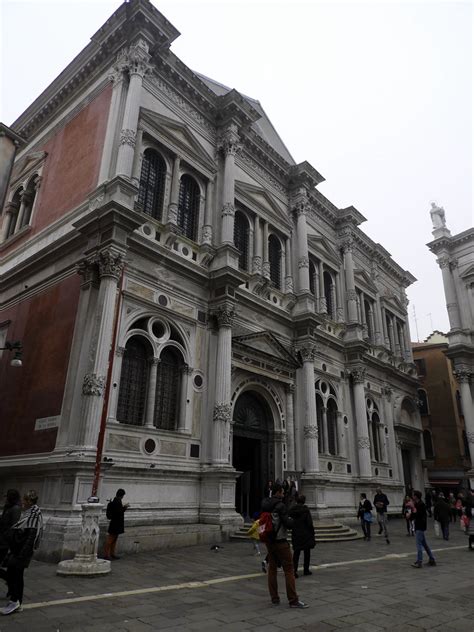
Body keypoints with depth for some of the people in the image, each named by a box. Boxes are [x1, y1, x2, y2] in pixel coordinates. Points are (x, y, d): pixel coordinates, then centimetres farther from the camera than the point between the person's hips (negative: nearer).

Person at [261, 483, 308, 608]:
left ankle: (274, 598, 18)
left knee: (272, 568, 14)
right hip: (280, 541, -7)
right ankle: (293, 600, 2)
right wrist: (291, 520, 2)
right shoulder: (280, 506, -18)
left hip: (269, 541, 7)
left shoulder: (265, 505, 3)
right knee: (289, 570, 0)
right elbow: (288, 524, -20)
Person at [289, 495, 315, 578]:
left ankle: (294, 570, -2)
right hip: (306, 534, -3)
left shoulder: (292, 510, -1)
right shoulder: (305, 509, -14)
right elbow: (309, 523, -13)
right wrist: (312, 533, -2)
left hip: (295, 534, 3)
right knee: (307, 552, 13)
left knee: (296, 552, 10)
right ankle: (306, 570, 20)